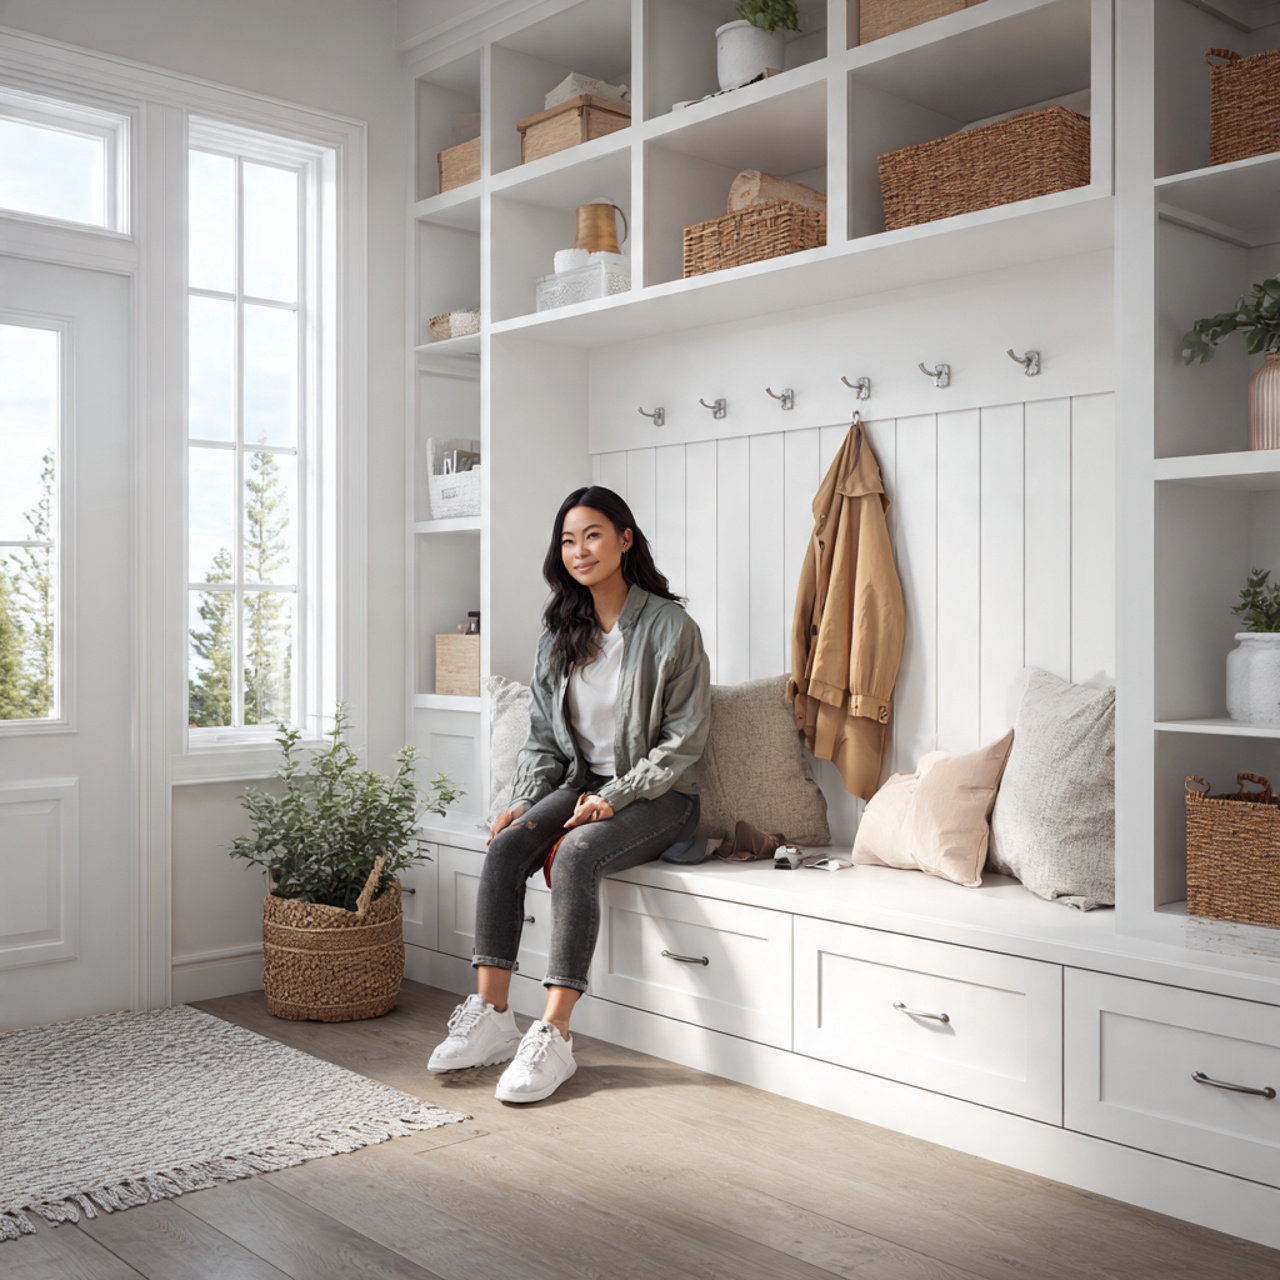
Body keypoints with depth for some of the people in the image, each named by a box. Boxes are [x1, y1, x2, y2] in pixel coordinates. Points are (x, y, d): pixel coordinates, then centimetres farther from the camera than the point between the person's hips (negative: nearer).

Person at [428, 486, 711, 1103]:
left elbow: (683, 742, -10)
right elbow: (543, 734, 12)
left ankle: (553, 1035, -31)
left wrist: (613, 798, -19)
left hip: (658, 795, -5)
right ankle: (490, 1017, -20)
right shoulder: (559, 632, 9)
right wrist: (525, 800, -4)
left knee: (577, 853, -32)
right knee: (505, 845, -22)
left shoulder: (670, 628, -9)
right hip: (582, 782, 5)